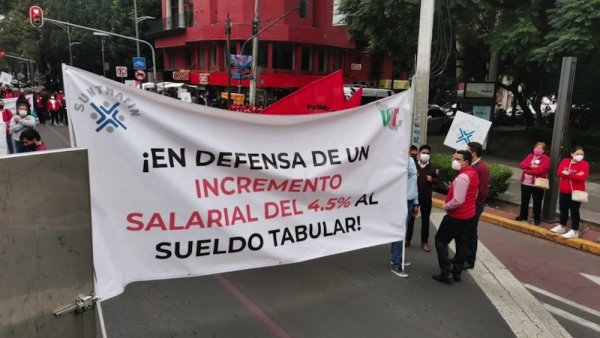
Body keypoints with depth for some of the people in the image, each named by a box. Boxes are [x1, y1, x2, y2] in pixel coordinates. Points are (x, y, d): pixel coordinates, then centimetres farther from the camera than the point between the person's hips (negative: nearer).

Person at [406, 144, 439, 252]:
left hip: (426, 197, 1)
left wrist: (432, 180, -11)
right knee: (410, 218, 8)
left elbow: (438, 179, 9)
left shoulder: (433, 168, 2)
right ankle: (407, 239, 21)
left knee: (425, 219, 8)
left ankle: (424, 242, 17)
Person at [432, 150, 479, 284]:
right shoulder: (473, 173, 8)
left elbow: (457, 201, -28)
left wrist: (445, 206, -12)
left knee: (441, 240, 2)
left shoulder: (462, 177, -25)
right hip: (469, 215, 10)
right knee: (461, 243, 15)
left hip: (457, 216, -10)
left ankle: (446, 273, 1)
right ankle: (456, 273, 24)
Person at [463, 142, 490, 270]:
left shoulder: (483, 168, -17)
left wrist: (474, 204, -15)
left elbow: (483, 190, -19)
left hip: (474, 206, -8)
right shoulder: (469, 165, 9)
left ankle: (469, 261, 15)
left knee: (470, 233, 3)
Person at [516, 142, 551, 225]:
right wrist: (530, 166, -19)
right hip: (525, 182, 5)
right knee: (524, 201, 14)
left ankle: (537, 218, 17)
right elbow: (522, 164, -1)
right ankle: (523, 216, 28)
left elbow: (540, 170, -20)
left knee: (537, 202, 5)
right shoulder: (530, 156, 12)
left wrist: (527, 170, -13)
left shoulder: (546, 159, -6)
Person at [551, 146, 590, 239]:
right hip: (564, 191, 5)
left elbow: (582, 177, -22)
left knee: (574, 211, -2)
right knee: (563, 209, 16)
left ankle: (574, 231, 4)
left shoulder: (584, 164, -8)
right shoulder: (565, 161, 5)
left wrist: (568, 174, -15)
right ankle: (562, 227, 32)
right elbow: (559, 173, -9)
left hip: (576, 192, -5)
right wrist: (574, 175, -16)